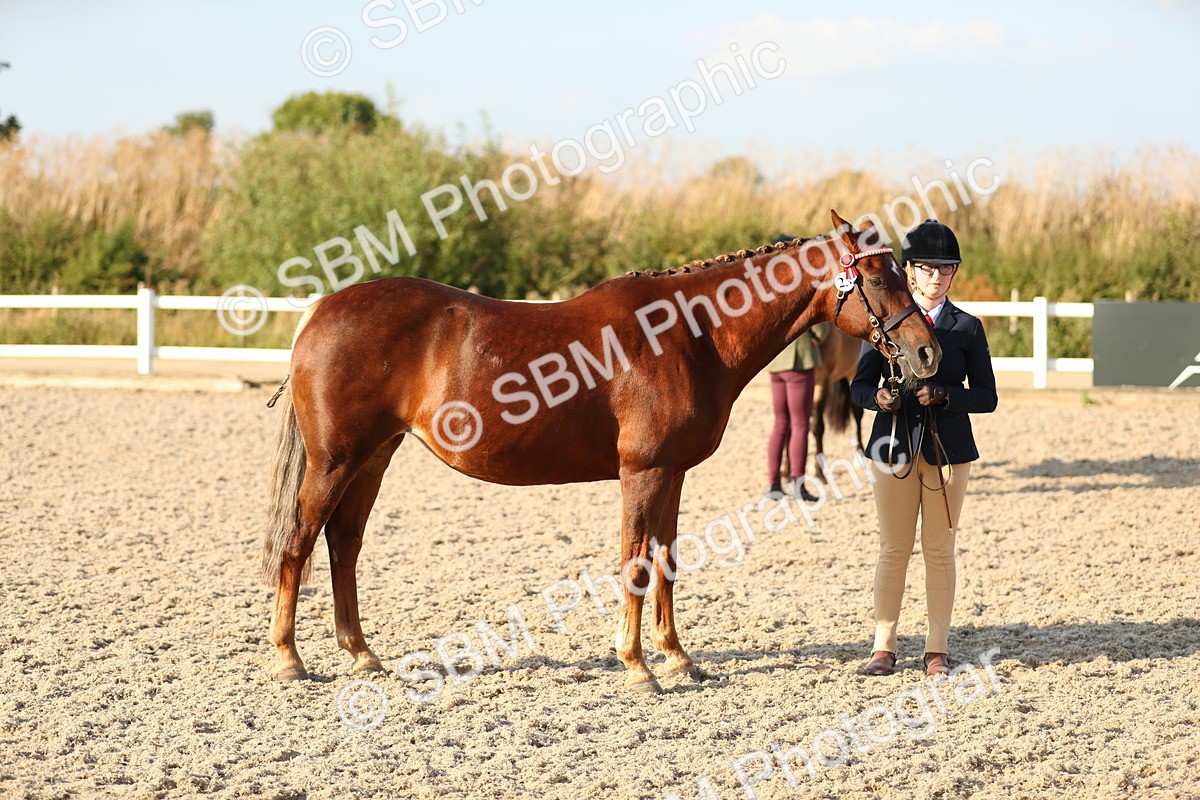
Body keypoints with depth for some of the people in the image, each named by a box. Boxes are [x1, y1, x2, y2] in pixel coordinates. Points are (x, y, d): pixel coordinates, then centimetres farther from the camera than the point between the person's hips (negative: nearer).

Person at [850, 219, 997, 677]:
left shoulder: (967, 327, 3)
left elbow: (986, 396, 0)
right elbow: (859, 385, 4)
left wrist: (944, 395, -17)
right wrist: (877, 396, -19)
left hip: (948, 448, 0)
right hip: (894, 445, 0)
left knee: (940, 550, 5)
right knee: (893, 549, 4)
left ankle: (938, 649, 12)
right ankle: (884, 646, 11)